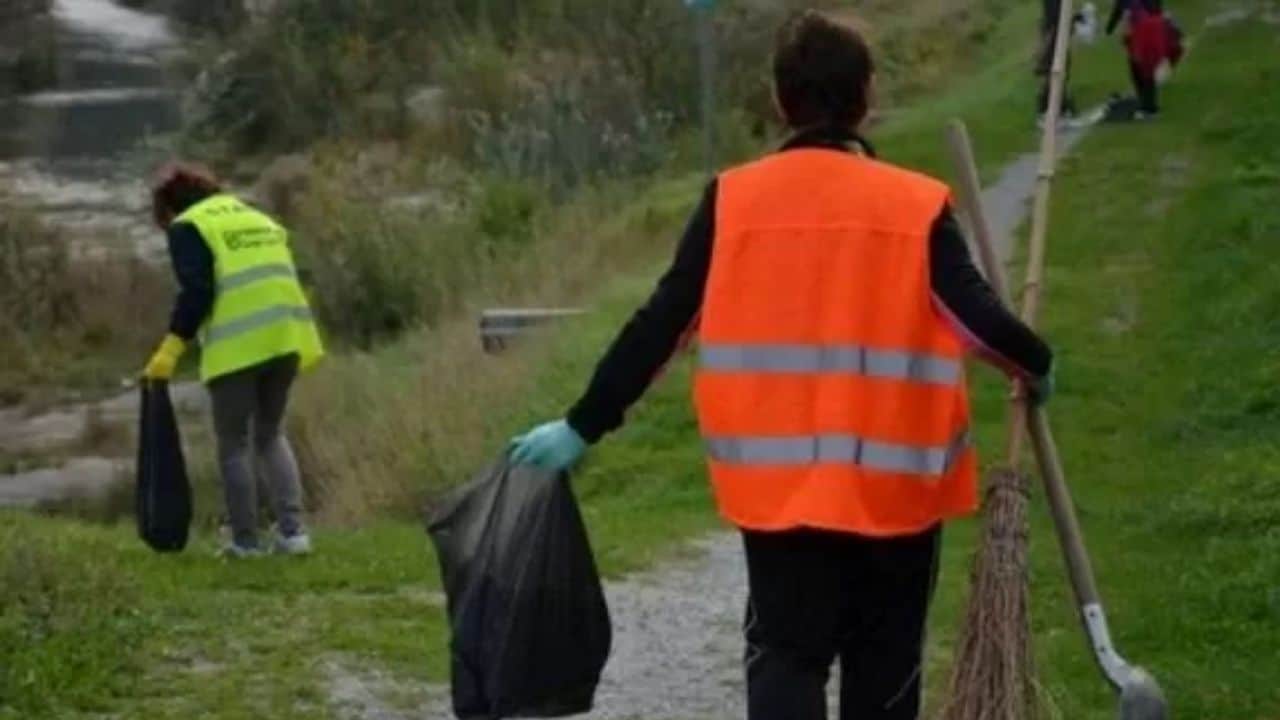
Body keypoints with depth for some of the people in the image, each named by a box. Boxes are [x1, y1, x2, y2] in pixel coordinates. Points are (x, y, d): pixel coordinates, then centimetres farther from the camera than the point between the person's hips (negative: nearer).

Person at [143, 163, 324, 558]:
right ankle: (292, 530, 7)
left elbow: (197, 291, -11)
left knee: (234, 445, 5)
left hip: (237, 346, -6)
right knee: (270, 436, 18)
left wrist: (172, 348, -11)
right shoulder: (259, 219, 25)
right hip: (285, 339, 6)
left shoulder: (188, 228, 3)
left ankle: (245, 541, 4)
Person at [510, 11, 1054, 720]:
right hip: (896, 485, 0)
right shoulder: (917, 207, -6)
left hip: (776, 485, 0)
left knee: (785, 655, 5)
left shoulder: (731, 201, -2)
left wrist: (583, 425, 6)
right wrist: (1036, 365, 14)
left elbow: (658, 326, -1)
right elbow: (977, 314, -8)